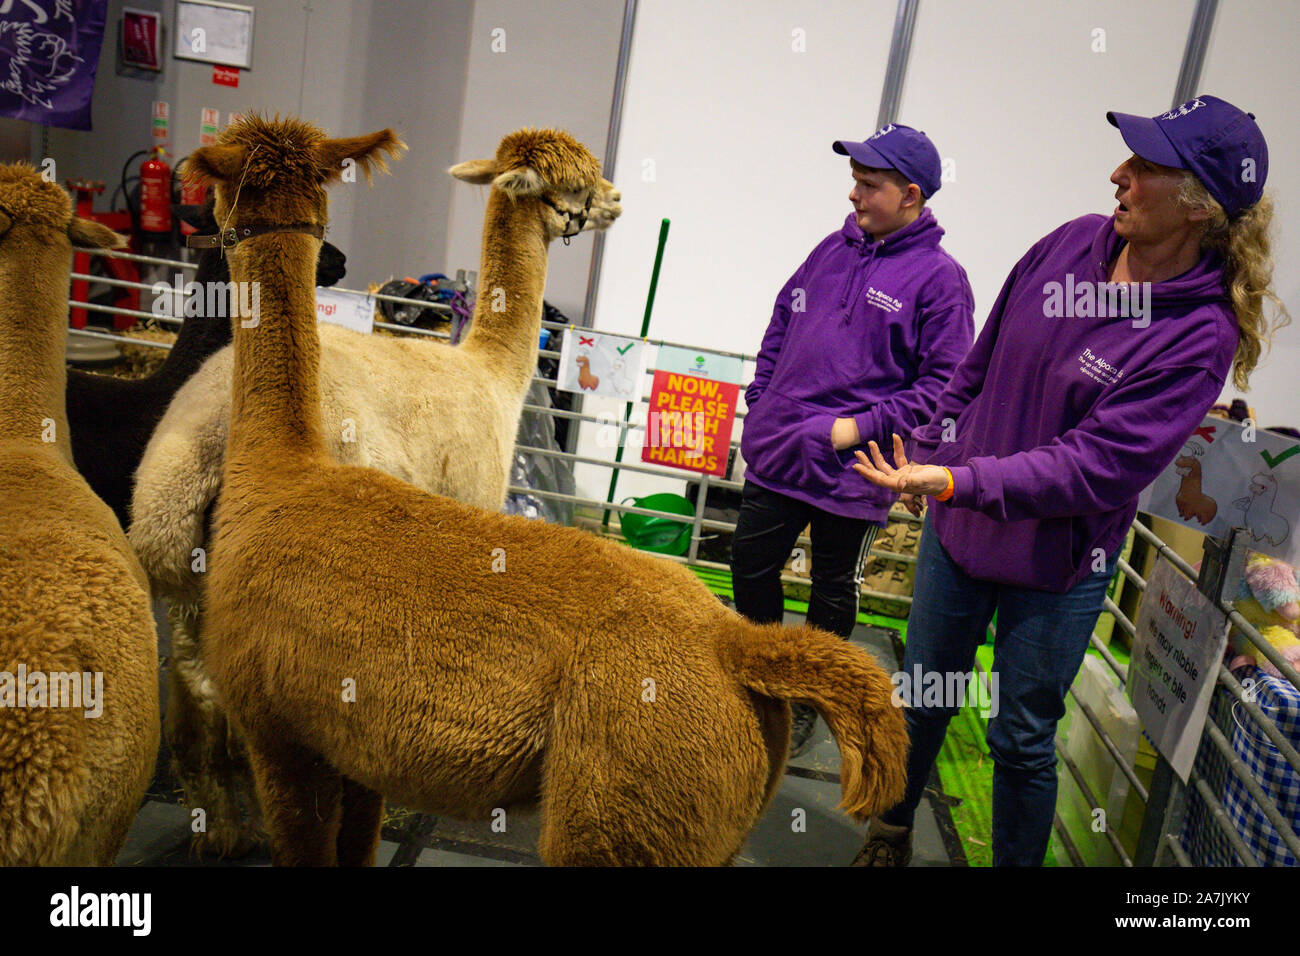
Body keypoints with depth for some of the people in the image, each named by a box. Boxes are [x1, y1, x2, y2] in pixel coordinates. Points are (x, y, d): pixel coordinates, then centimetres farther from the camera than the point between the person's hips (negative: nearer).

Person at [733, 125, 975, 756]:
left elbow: (943, 384, -13)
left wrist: (860, 427, -17)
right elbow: (780, 328, 18)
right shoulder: (833, 250, 8)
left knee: (834, 592, 13)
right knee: (750, 566, 13)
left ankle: (808, 702, 34)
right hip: (775, 455, 6)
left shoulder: (939, 278, -10)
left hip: (849, 470, -5)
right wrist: (760, 403, 11)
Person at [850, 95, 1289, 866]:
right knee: (924, 699, 21)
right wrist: (927, 454, 8)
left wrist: (957, 480, -31)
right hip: (957, 528, 5)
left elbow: (1095, 467, -24)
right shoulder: (1074, 244, -5)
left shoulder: (1201, 333, -19)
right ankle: (892, 830, 46)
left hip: (1058, 564, -5)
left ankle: (1016, 860, 39)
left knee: (1023, 741, 12)